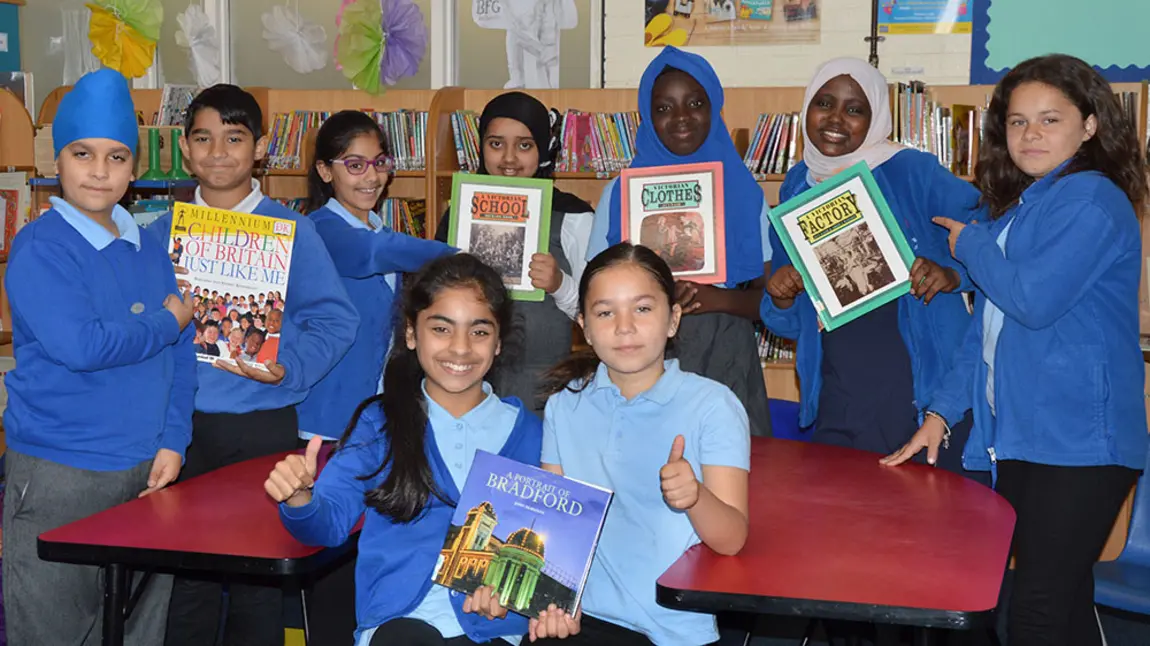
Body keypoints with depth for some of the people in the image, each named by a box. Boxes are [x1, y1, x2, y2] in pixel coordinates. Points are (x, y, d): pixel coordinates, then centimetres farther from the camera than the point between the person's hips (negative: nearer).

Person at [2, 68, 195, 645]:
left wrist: (172, 441, -1)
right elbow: (81, 345, -22)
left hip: (144, 471, 6)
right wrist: (167, 322, -8)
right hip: (58, 477, -6)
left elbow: (182, 354, 10)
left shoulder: (149, 251, 9)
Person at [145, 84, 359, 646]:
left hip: (263, 425, -2)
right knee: (184, 575, 7)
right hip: (180, 424, 2)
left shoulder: (290, 230, 1)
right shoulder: (160, 233, 9)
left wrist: (288, 367, -18)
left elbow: (336, 319, -5)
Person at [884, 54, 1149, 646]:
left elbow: (1034, 299, -20)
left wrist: (970, 244, -3)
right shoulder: (1016, 208, 19)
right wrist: (942, 412, 12)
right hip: (1018, 439, 9)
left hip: (1076, 444, -9)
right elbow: (985, 327, 20)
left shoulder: (1091, 200, -9)